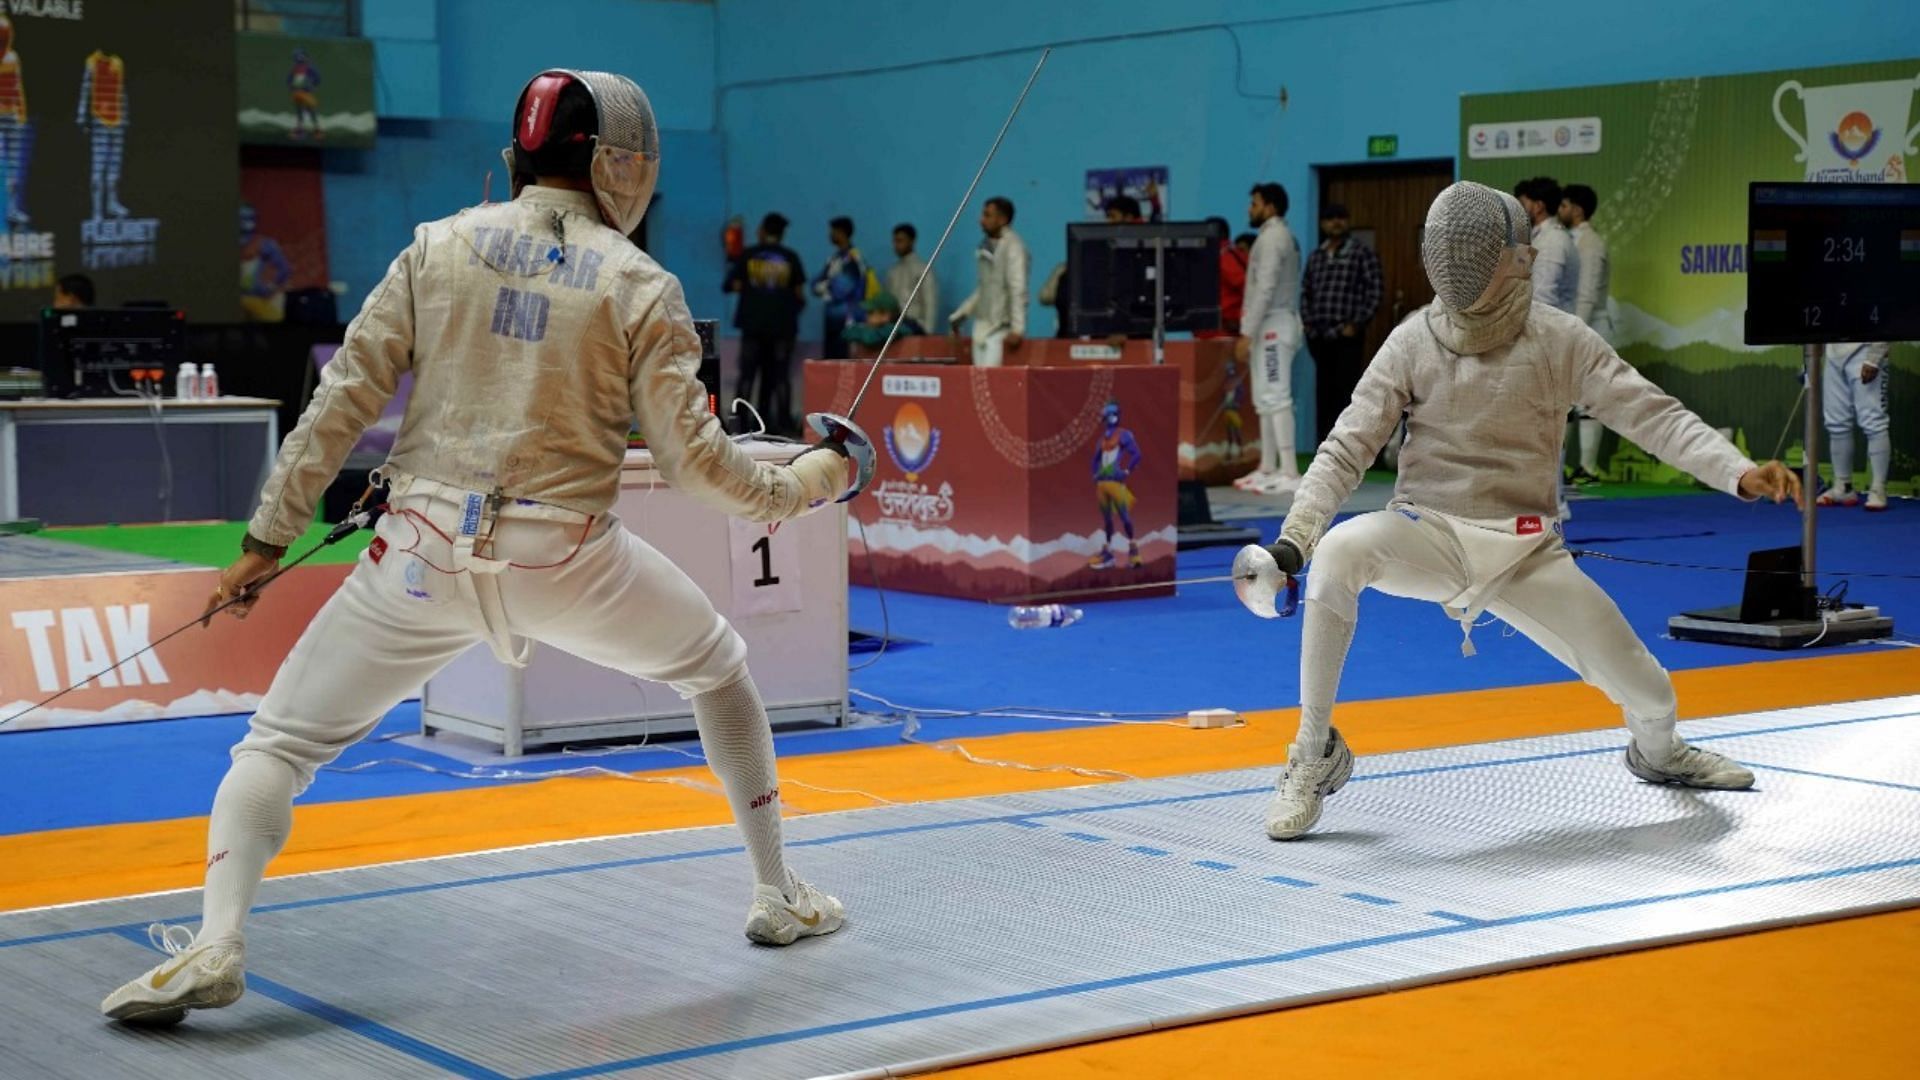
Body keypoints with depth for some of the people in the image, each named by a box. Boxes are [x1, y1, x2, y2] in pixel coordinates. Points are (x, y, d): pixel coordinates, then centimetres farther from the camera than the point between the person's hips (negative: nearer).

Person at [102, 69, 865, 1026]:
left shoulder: (440, 246, 3)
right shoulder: (641, 286, -1)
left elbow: (344, 400, 0)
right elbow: (692, 458, -4)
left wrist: (268, 537, 6)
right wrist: (802, 486, 14)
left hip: (427, 552, 1)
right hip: (566, 560, 0)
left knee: (279, 743, 11)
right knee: (721, 671, 27)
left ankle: (215, 946, -14)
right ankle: (776, 896, 30)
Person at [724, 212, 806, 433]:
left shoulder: (747, 255, 0)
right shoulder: (790, 257, 1)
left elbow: (734, 285, -3)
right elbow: (799, 291, 1)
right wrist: (799, 303, 21)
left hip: (753, 323, 0)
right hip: (782, 324, 0)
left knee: (747, 373, 5)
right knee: (780, 375, 4)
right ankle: (782, 422, 0)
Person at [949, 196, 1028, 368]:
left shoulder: (1013, 247, -10)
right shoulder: (987, 245, 14)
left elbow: (1018, 291, -17)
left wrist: (1017, 329, -23)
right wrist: (960, 315, 22)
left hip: (1000, 328, -8)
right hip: (982, 325, 8)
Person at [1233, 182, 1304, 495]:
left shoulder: (1272, 237, -12)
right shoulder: (1280, 236, 19)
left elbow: (1265, 289, -20)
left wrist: (1247, 333, -21)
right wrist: (1250, 331, 17)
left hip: (1273, 326, -10)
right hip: (1272, 326, 10)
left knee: (1276, 397, -13)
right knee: (1265, 398, 12)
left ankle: (1290, 472, -18)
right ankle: (1268, 468, 15)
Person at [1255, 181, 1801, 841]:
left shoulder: (1560, 339, -8)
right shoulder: (1414, 341, -9)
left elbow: (1654, 415, -11)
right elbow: (1346, 450, -10)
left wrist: (1740, 473, -27)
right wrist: (1292, 538, -24)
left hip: (1525, 551, 1)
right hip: (1428, 534, -1)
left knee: (1648, 694, 0)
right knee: (1339, 551, -36)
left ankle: (1656, 752, 43)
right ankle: (1316, 754, -22)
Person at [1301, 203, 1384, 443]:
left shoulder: (1363, 254, 0)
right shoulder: (1316, 257, 16)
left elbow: (1373, 293, -5)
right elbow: (1305, 291, 20)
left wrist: (1356, 324, -10)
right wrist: (1308, 321, 6)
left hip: (1347, 337, -5)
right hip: (1319, 338, 5)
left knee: (1345, 393, -9)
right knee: (1323, 393, 8)